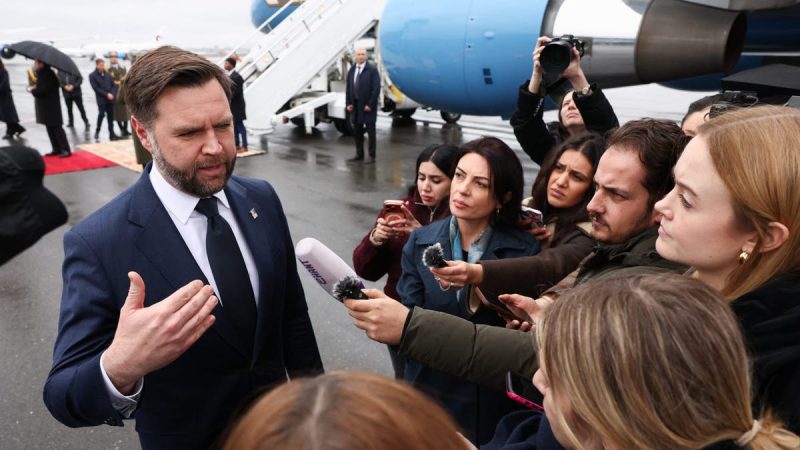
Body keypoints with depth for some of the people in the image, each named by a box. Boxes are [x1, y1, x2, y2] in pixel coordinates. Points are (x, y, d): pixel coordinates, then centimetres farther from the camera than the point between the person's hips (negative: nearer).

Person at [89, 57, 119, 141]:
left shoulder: (107, 74, 14)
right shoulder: (92, 75, 1)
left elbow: (113, 85, 12)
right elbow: (96, 88, -7)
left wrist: (112, 94, -6)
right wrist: (106, 94, -14)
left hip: (110, 99, 4)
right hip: (101, 99, -4)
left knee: (110, 116, 4)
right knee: (101, 114, -12)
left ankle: (112, 134, 8)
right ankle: (97, 131, 7)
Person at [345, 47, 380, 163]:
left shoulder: (372, 69, -7)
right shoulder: (352, 70, 10)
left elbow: (376, 88, -11)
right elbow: (348, 87, 13)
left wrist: (370, 104, -16)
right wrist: (348, 103, 3)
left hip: (367, 106, -6)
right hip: (355, 105, 6)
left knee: (371, 132, 2)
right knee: (357, 131, 11)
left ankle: (372, 156, 8)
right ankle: (359, 154, 21)